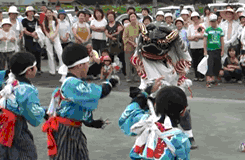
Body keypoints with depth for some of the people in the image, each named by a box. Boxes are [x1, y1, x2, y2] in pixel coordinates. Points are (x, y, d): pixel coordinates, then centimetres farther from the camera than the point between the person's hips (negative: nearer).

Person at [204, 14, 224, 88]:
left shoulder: (220, 30, 8)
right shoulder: (207, 30, -2)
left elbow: (222, 41, 12)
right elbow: (205, 41, -1)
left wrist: (222, 50, 8)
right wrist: (205, 51, -4)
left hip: (218, 49, 4)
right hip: (210, 50, -4)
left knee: (217, 64, 8)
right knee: (210, 64, -12)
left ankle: (213, 77, 21)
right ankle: (208, 79, -18)